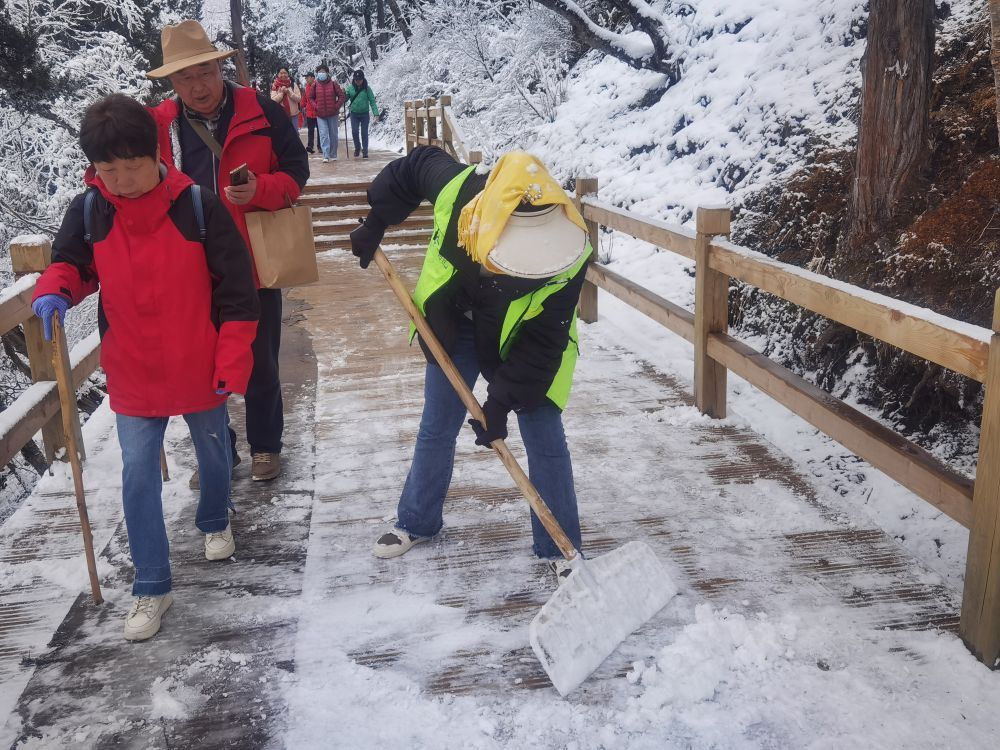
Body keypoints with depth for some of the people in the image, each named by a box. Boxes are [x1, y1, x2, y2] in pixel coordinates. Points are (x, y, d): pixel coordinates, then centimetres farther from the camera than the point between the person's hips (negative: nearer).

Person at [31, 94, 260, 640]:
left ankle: (215, 521, 51)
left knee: (213, 456, 20)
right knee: (138, 478, 2)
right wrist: (54, 290, -21)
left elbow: (236, 289, -11)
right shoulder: (87, 211, -7)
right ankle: (152, 587, 15)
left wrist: (233, 362, -13)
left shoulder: (198, 207, -14)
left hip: (199, 370, -1)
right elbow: (71, 263, 5)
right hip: (133, 376, 1)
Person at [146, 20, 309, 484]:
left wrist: (260, 190, -20)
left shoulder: (261, 112, -7)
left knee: (260, 364, 12)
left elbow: (296, 169, -1)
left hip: (253, 265, -1)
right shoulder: (158, 125, -3)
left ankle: (265, 445, 32)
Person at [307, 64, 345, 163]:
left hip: (332, 114, 0)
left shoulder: (333, 84, -3)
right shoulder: (315, 85, 2)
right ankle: (326, 156, -12)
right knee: (323, 135, -8)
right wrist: (315, 107, 0)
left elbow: (342, 96, -1)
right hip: (320, 115, 0)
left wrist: (337, 106, -8)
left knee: (333, 135, 9)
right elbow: (311, 97, 13)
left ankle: (333, 155, 21)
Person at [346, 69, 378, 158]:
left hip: (365, 114, -1)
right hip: (354, 114, 1)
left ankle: (365, 150, 11)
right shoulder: (350, 88, 0)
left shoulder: (367, 88, -4)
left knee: (364, 133, 3)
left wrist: (376, 113, -13)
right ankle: (357, 148, 15)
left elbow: (372, 101, -5)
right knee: (354, 132, -7)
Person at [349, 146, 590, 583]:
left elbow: (543, 345, -27)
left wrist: (501, 401, -28)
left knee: (545, 440, -3)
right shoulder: (459, 188, -33)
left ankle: (560, 548, 13)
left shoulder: (567, 259, -36)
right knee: (435, 430, 12)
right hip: (453, 329, 2)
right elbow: (416, 164, -9)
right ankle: (416, 523, 34)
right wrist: (375, 223, -4)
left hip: (521, 346, -2)